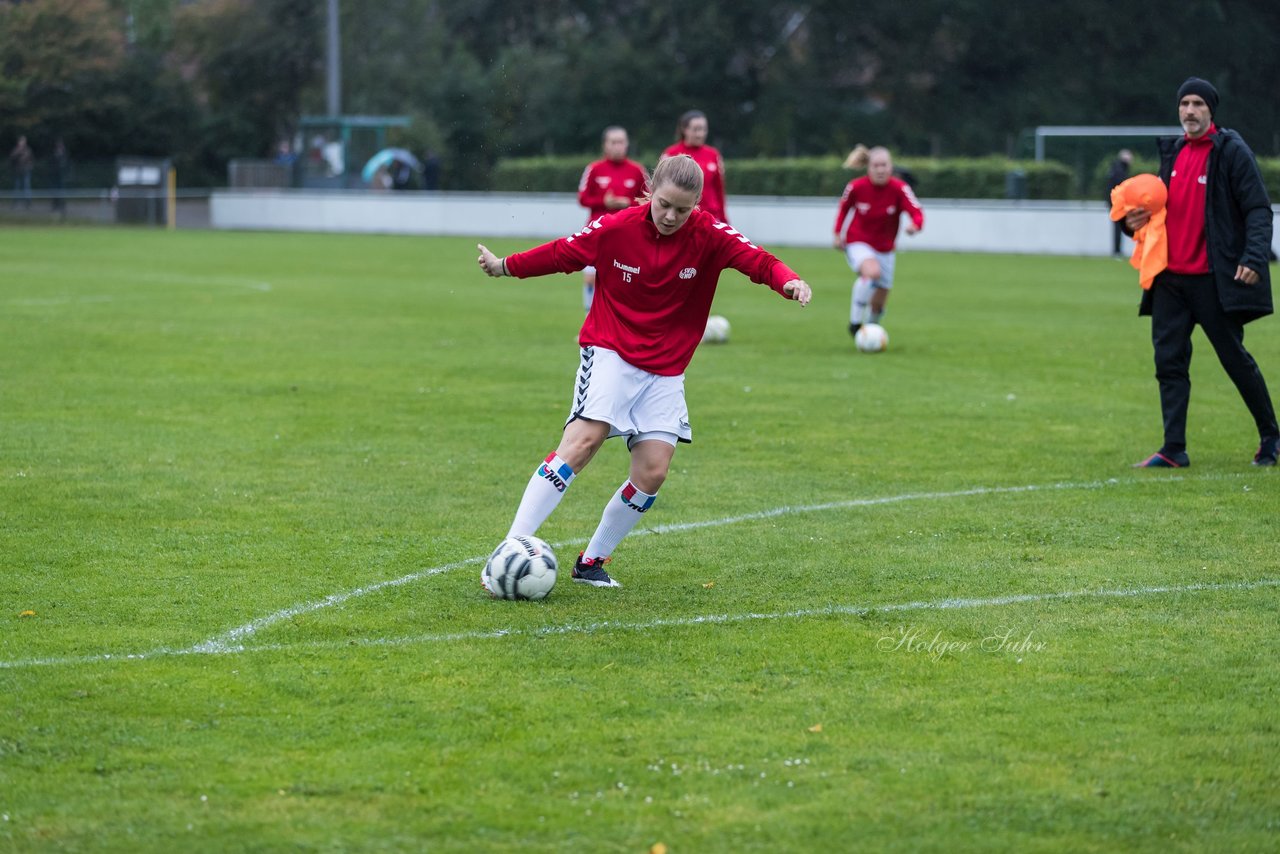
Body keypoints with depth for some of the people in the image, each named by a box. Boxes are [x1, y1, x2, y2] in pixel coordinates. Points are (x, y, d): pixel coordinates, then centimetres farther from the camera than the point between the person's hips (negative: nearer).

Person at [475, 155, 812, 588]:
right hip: (610, 352, -3)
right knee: (583, 439, -23)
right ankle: (511, 549, -24)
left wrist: (788, 281, -41)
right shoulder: (615, 228, -10)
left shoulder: (710, 235, -8)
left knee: (653, 471, -7)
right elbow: (561, 253, 4)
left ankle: (592, 562, 11)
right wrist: (505, 266, 11)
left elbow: (758, 260, -20)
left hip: (665, 371, 3)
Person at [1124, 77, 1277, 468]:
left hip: (1215, 280, -6)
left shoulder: (1232, 152, -6)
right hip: (1170, 276, 6)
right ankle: (1174, 449, 3)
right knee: (1169, 360, 1)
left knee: (1235, 358, 1)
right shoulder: (1171, 152, 15)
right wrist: (1137, 221, 4)